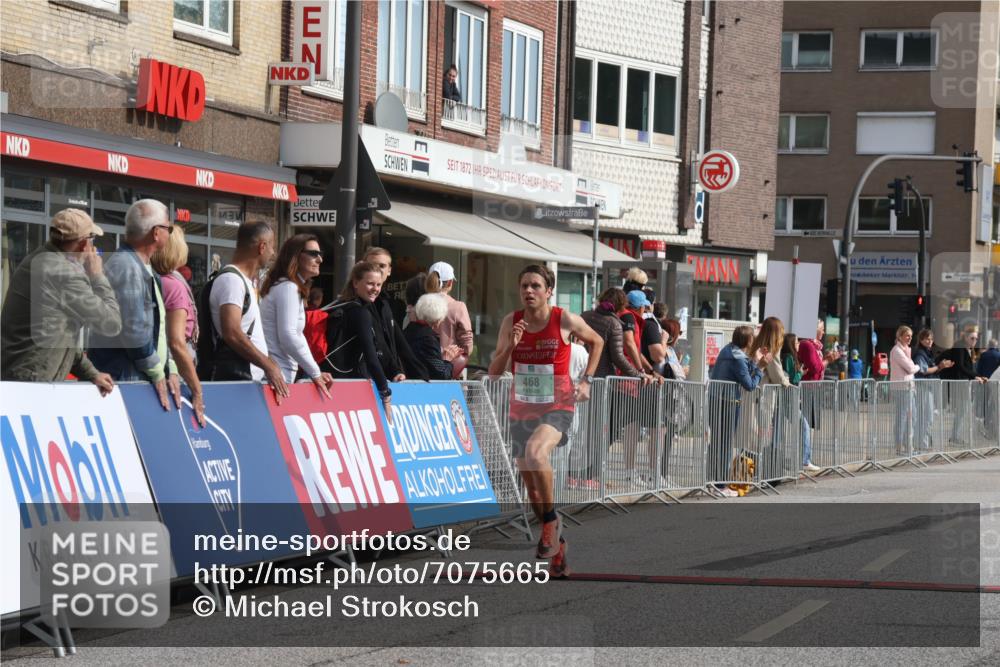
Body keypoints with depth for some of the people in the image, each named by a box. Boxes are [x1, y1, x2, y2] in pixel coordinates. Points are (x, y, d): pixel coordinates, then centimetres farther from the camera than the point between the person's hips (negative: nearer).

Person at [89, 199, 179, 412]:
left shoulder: (145, 269, 18)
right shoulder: (125, 267, -14)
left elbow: (158, 327, 22)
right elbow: (133, 331, -19)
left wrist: (170, 370, 10)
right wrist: (157, 373, -11)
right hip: (124, 380, -9)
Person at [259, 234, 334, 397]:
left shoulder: (292, 287, 20)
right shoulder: (288, 287, -11)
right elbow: (288, 337, -20)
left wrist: (314, 371, 10)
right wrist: (315, 373, -12)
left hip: (279, 373, 10)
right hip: (276, 375, -10)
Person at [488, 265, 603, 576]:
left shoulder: (565, 320, -10)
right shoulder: (511, 322, -2)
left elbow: (596, 342, 10)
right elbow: (494, 372, 0)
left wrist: (586, 381, 4)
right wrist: (510, 346, -17)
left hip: (557, 407, -5)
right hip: (521, 409, 5)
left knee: (535, 452, -35)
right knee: (532, 487, 11)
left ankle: (551, 519, -13)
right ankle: (557, 545, 31)